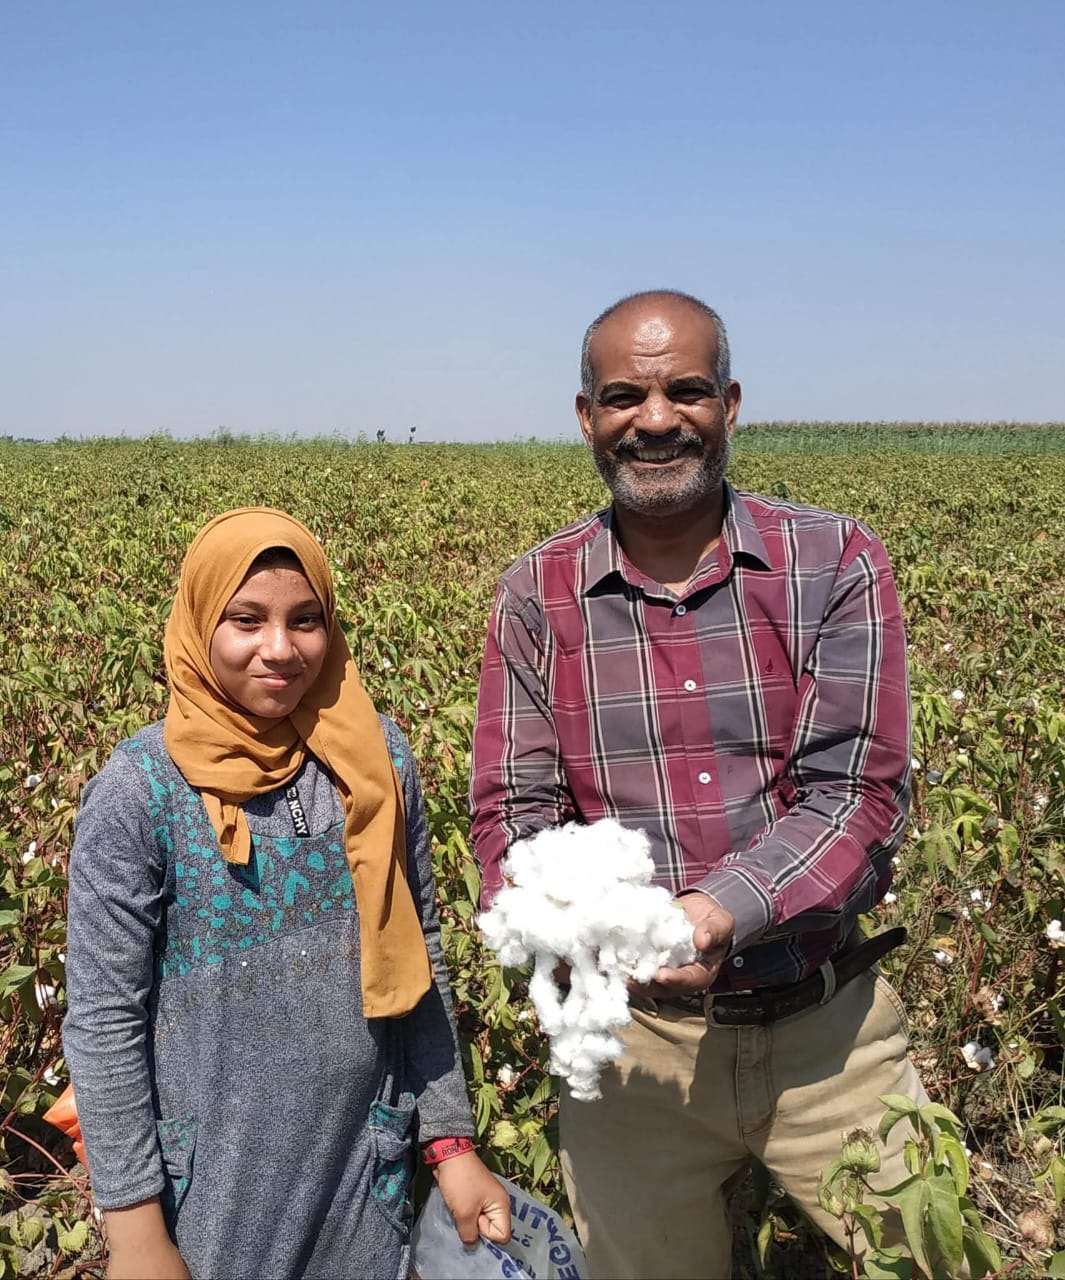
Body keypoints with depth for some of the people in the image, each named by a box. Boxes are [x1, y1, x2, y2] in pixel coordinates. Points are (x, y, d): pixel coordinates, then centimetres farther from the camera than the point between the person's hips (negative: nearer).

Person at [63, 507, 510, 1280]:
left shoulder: (378, 755, -5)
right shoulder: (138, 790, -15)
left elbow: (419, 960, 2)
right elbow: (104, 1022, -10)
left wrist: (452, 1138, 4)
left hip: (369, 1162, 3)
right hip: (216, 1186, -2)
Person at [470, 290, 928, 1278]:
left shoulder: (836, 565, -7)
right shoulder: (537, 595, -2)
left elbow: (858, 791, -13)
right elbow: (514, 807, -4)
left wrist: (721, 911, -30)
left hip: (827, 1025, 0)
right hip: (633, 1035, 1)